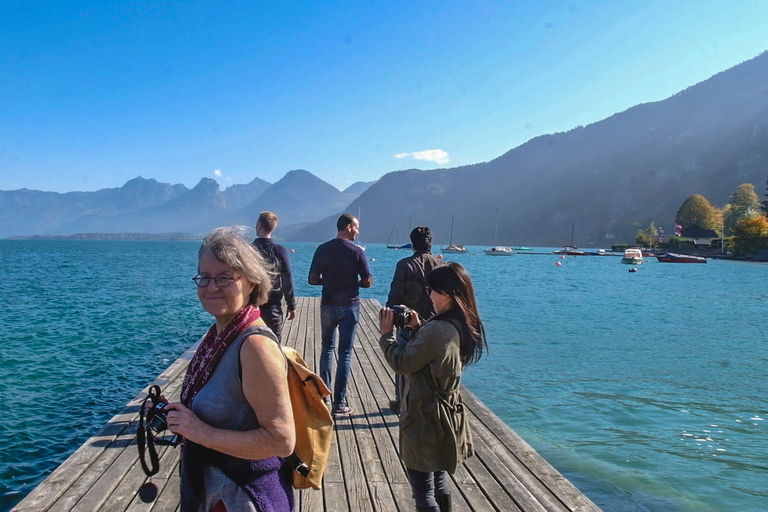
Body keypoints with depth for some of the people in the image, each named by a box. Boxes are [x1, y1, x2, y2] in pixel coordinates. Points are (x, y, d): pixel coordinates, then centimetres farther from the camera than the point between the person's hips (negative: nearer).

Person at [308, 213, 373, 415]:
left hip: (328, 305, 3)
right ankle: (339, 402, 4)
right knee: (345, 353, 3)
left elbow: (313, 279, -1)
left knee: (327, 348, 18)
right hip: (349, 306, -3)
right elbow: (368, 282, -8)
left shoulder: (322, 249, -1)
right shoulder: (356, 251, -9)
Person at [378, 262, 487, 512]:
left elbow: (402, 363, -20)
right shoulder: (464, 327, 2)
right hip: (447, 414, 10)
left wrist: (386, 334, -8)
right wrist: (419, 328, 6)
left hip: (425, 418, -9)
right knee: (439, 482, 24)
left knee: (422, 489, 2)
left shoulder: (437, 329, -27)